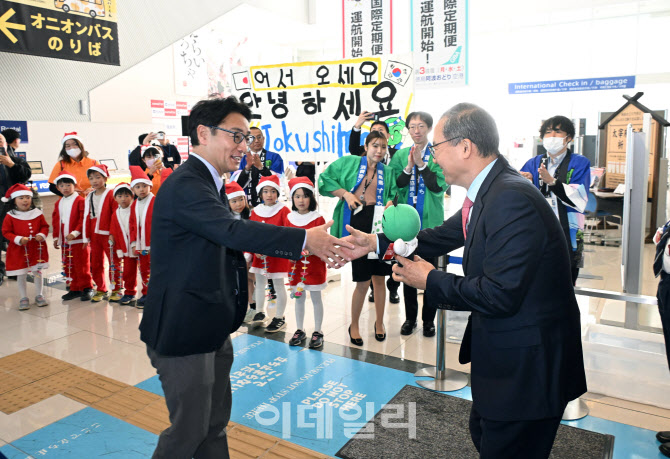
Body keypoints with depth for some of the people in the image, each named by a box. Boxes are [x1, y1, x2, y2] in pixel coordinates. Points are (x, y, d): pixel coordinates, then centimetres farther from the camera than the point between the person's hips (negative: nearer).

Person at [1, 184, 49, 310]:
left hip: (37, 249, 2)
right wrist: (19, 239, -19)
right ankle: (24, 298, 20)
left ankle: (39, 295, 26)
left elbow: (45, 226, 7)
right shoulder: (10, 216, -6)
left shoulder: (37, 214, 0)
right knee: (21, 275, 7)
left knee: (38, 272, 10)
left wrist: (42, 235, -13)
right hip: (19, 251, -1)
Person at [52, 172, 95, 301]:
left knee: (82, 266, -2)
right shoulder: (58, 203, 13)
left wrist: (75, 233, -20)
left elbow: (83, 219, -13)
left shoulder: (80, 201, -8)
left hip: (79, 240, -7)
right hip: (64, 241, 7)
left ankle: (87, 288, 11)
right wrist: (56, 238, 12)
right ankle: (74, 289, 21)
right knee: (68, 266, 11)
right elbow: (55, 221, 16)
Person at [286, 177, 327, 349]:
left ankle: (317, 331, 17)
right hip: (296, 264, 4)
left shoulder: (317, 218, -8)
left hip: (314, 264, -3)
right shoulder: (290, 218, 4)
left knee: (316, 297, 6)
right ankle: (300, 330, 25)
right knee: (298, 297, 13)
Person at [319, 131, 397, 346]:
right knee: (363, 281, -1)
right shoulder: (349, 162, 7)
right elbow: (324, 180, 4)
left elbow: (393, 197, 14)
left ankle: (379, 322, 29)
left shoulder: (387, 172, 15)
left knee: (379, 277, 8)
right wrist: (345, 193, -7)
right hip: (355, 222, -3)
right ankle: (354, 326, 21)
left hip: (378, 223, 3)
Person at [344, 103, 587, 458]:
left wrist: (431, 280, -16)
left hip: (527, 364, -10)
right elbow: (444, 236, 11)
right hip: (500, 351, 10)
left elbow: (498, 295, -30)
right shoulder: (489, 191, 3)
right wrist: (375, 243, 8)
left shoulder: (513, 199, -29)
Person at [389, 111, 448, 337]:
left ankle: (429, 319, 20)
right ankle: (410, 317, 24)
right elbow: (394, 185, 1)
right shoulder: (400, 155, 8)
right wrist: (408, 167, -13)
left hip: (430, 221, -3)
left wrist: (421, 164, -17)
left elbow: (440, 186, -11)